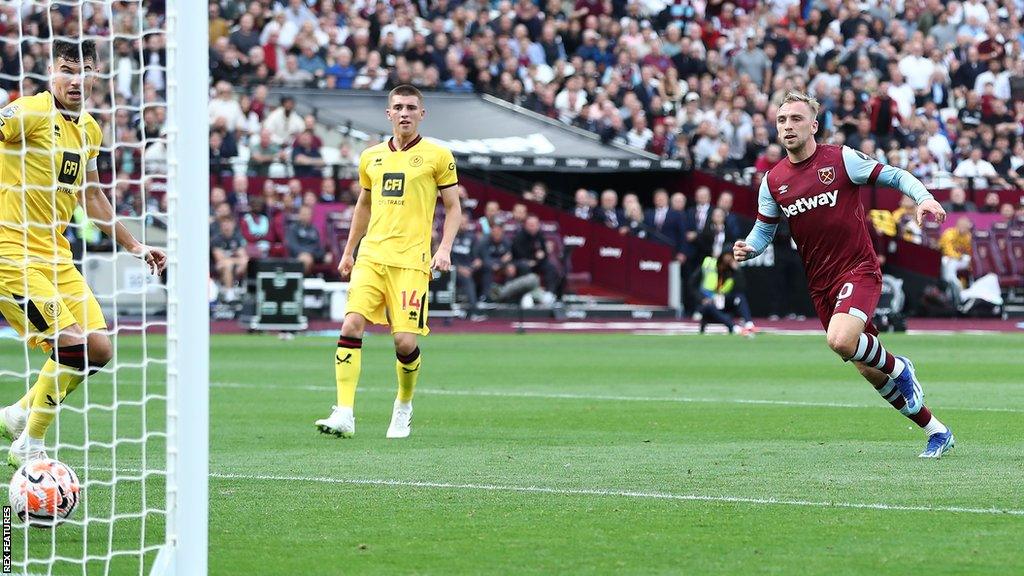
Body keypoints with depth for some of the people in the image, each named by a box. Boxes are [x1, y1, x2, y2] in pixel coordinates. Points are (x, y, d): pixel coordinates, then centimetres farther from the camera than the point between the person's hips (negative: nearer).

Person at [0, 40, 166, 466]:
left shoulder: (89, 130, 13)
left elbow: (90, 196, 26)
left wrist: (134, 246, 29)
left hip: (57, 255, 8)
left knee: (99, 350, 5)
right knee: (72, 345, -17)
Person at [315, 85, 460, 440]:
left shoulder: (437, 156, 2)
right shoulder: (371, 157, 14)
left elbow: (453, 207, 6)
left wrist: (445, 248, -7)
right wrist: (348, 251, 25)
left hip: (411, 261, -3)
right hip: (371, 257, 3)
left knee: (405, 341, -7)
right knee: (352, 325, -15)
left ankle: (404, 406, 22)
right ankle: (344, 415, -16)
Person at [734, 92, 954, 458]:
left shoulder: (841, 159, -6)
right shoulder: (773, 181, 5)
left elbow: (894, 176, -2)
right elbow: (764, 230, 14)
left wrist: (924, 197, -20)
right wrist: (747, 248, -8)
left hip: (858, 269, -5)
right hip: (819, 284, 5)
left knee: (841, 340, -32)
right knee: (868, 370, 6)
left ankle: (899, 369, -1)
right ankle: (935, 431, 22)